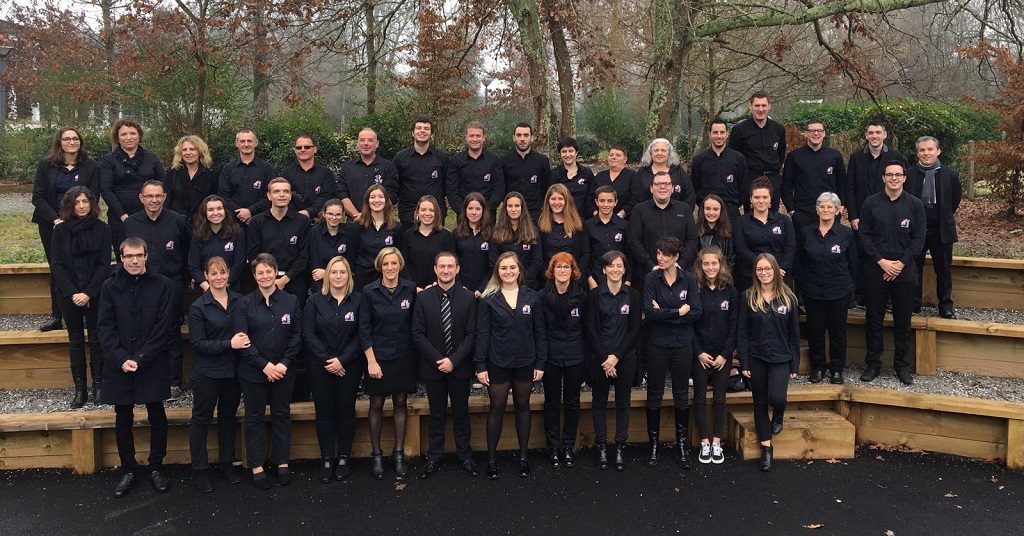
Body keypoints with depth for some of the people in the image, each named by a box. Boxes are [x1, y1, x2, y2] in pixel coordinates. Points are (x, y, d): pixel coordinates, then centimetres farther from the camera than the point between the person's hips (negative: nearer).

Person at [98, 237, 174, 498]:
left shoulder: (161, 285, -3)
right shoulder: (110, 287, 1)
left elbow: (163, 327, -6)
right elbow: (105, 327, -2)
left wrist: (140, 359, -12)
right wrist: (122, 359, -14)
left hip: (153, 364, -1)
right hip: (120, 365, 1)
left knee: (157, 417, 7)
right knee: (123, 420, 9)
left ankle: (156, 468, 23)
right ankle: (128, 470, 24)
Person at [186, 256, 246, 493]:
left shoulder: (240, 301, 0)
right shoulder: (198, 307, -10)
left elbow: (247, 330, 9)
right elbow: (197, 343, -13)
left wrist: (244, 340, -12)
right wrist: (229, 344, -22)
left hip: (234, 370, 4)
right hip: (207, 373, -4)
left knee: (228, 415, 16)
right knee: (201, 419, 7)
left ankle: (226, 462, 32)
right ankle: (199, 470, 18)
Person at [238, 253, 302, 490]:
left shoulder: (291, 301, 0)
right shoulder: (245, 303, -4)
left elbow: (297, 335, -1)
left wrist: (284, 364, -11)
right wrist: (264, 365, -15)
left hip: (283, 370, 1)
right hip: (253, 371, -1)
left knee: (282, 415, 11)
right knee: (254, 417, 8)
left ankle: (282, 462, 24)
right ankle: (256, 465, 19)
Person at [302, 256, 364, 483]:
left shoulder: (358, 300, -2)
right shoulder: (315, 300, 0)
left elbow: (361, 334, -6)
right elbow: (308, 333, -4)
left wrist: (342, 360, -13)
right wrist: (326, 360, -13)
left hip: (349, 366, 0)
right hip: (320, 367, 1)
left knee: (346, 411, 6)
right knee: (324, 411, 5)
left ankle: (343, 458, 19)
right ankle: (327, 459, 15)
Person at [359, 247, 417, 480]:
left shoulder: (410, 289, -3)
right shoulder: (369, 292, -7)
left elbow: (414, 324, 4)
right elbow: (364, 329, -6)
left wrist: (416, 355, -1)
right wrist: (371, 361, -10)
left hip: (403, 356, 2)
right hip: (378, 356, -1)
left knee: (401, 402, 9)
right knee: (376, 405, 6)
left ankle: (399, 453, 21)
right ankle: (376, 454, 19)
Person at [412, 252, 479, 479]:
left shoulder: (468, 297, -3)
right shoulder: (423, 297, -2)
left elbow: (471, 334, -6)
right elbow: (418, 334, -4)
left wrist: (454, 360, -15)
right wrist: (438, 360, -13)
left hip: (460, 366, 0)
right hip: (433, 366, 0)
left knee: (461, 413, 11)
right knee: (436, 414, 10)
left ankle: (464, 455, 23)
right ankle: (434, 458, 21)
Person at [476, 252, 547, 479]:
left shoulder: (532, 296, 0)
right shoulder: (488, 299, -4)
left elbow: (540, 331, 2)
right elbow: (482, 333, -5)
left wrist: (540, 363, -2)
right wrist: (480, 365, -9)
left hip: (525, 362, 2)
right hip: (497, 363, -1)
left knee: (522, 406, 13)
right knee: (497, 408, 6)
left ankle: (523, 456, 24)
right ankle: (491, 458, 17)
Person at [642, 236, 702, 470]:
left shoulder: (688, 279, -2)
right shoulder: (651, 278, -6)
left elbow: (696, 312, -10)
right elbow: (649, 312, -17)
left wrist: (664, 313, -15)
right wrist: (678, 312, -14)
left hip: (682, 345, 1)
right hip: (657, 345, -1)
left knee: (681, 396, 10)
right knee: (654, 395, 8)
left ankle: (682, 445, 23)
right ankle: (654, 445, 21)